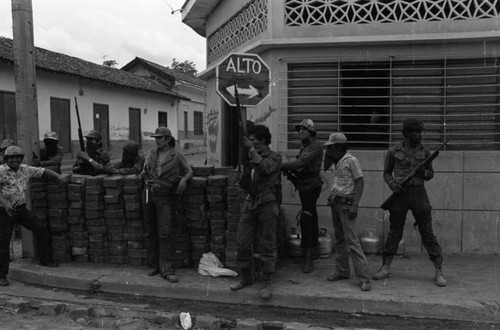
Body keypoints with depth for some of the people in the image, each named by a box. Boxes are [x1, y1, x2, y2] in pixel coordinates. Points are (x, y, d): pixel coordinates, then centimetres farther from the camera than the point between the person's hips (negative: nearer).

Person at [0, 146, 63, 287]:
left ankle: (45, 259, 13)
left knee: (42, 228, -1)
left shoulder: (25, 169, 4)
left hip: (21, 208, 5)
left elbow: (43, 171, 8)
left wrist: (58, 176, -6)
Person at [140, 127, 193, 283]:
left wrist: (184, 179, -12)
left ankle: (167, 270, -5)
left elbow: (189, 171, 7)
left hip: (164, 196, -4)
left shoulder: (177, 156, 0)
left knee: (164, 233, -10)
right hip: (149, 194, 4)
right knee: (151, 232, 9)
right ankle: (154, 265, 22)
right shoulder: (152, 153, 11)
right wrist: (144, 173, 2)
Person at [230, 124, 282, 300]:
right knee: (242, 243, 6)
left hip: (267, 205, -5)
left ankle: (267, 283, 12)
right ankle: (245, 277, 24)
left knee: (267, 246, 1)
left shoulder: (274, 157, -2)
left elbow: (265, 168, -24)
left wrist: (251, 150, -20)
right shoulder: (249, 157, 13)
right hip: (250, 204, 5)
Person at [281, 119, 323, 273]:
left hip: (311, 185, -9)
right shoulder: (304, 146, 16)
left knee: (306, 219, -14)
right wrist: (291, 171, -3)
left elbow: (301, 163, -23)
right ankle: (312, 247, 31)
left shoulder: (316, 146, -12)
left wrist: (282, 166, -23)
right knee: (311, 218, 18)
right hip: (304, 185, 9)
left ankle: (308, 258, -13)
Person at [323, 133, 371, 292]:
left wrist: (355, 205, -20)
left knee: (351, 240, -11)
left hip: (346, 204, -8)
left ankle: (363, 277, -7)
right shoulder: (336, 162, 14)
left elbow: (360, 182, -14)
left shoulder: (351, 161, -10)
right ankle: (342, 271, 24)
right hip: (335, 203, 8)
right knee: (339, 239, 13)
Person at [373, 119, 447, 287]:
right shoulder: (393, 151, 1)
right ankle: (385, 268, 16)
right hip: (400, 193, 0)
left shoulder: (424, 151, 4)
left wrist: (424, 172, -11)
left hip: (418, 193, 0)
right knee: (394, 232, 7)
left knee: (427, 232, 0)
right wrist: (392, 184, -8)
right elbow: (387, 172, 11)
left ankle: (439, 270, 7)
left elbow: (430, 174, 12)